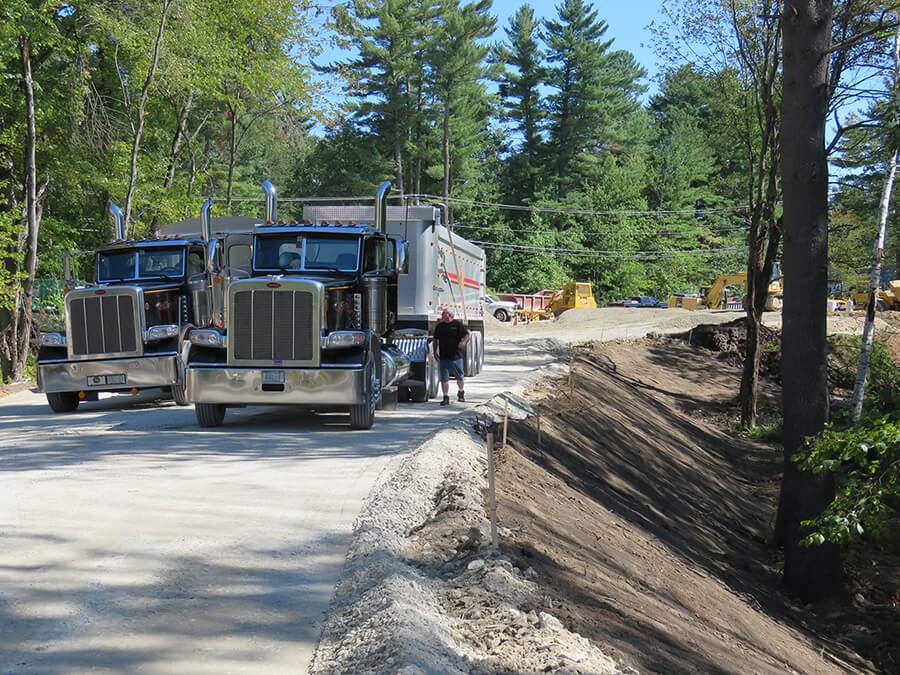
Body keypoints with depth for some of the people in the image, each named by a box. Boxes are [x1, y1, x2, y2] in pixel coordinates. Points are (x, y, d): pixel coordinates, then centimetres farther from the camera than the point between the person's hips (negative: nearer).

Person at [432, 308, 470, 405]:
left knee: (459, 377, 11)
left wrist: (464, 342, -23)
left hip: (456, 357, -2)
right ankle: (446, 397, 0)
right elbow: (435, 340, 20)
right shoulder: (439, 326, 10)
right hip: (443, 357, 2)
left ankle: (461, 392, 36)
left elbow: (468, 334, -3)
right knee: (444, 378, -4)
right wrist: (435, 352, 12)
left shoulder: (457, 325, -2)